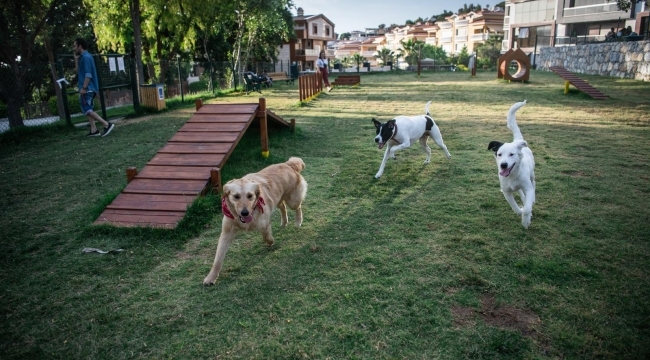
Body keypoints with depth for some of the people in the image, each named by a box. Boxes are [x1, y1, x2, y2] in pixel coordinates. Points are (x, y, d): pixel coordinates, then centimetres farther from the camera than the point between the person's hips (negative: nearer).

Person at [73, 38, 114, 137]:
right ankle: (94, 130, 11)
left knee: (87, 110, -12)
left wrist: (83, 88, -24)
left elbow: (88, 74, -21)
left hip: (88, 88, -10)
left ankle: (107, 124, -17)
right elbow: (78, 71, 23)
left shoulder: (86, 57, -13)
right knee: (87, 110, 11)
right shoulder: (82, 57, 17)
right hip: (87, 88, 10)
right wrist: (76, 59, 16)